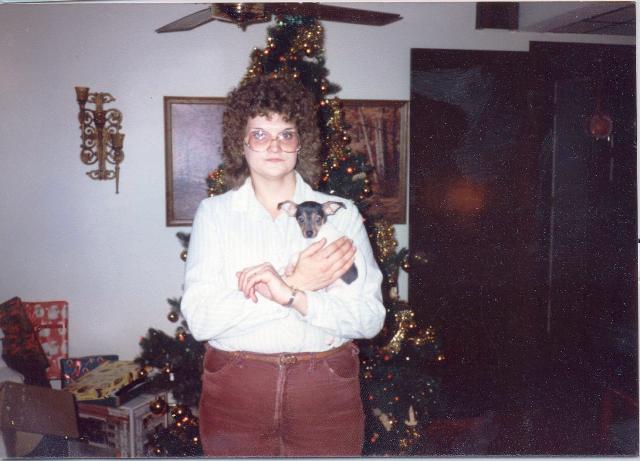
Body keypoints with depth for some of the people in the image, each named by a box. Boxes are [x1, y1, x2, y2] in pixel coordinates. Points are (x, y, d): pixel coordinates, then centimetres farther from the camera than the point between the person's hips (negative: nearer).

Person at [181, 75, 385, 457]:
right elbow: (199, 319, -10)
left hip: (326, 394, 1)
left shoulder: (342, 213, 1)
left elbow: (370, 317, -7)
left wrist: (289, 294, -20)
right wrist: (298, 283, -17)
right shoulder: (214, 213, 0)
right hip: (234, 393, 0)